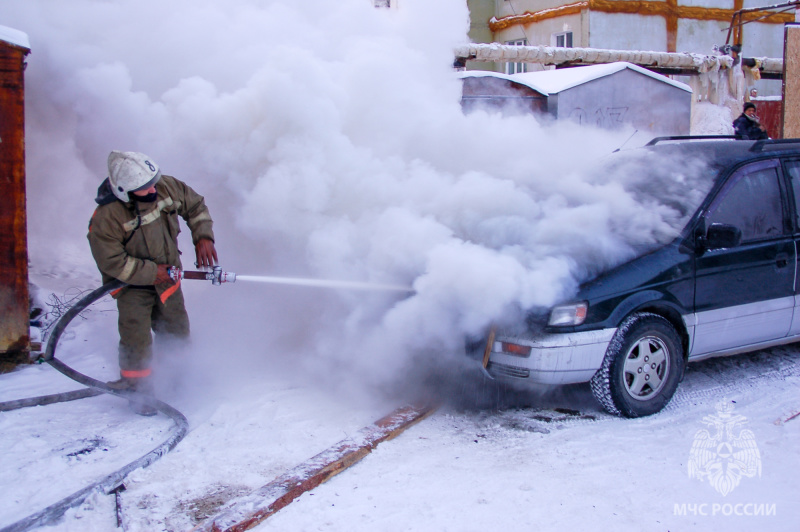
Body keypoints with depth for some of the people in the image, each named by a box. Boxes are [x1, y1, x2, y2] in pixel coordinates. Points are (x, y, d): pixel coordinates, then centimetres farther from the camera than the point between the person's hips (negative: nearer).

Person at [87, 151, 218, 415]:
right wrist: (152, 272, -24)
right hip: (132, 285, -5)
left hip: (167, 276, 5)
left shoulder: (167, 187, -18)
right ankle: (137, 389, 16)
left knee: (177, 333, 15)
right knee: (137, 340, -9)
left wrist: (203, 237, -12)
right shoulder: (107, 217, -31)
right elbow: (112, 262, -24)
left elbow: (195, 205, 0)